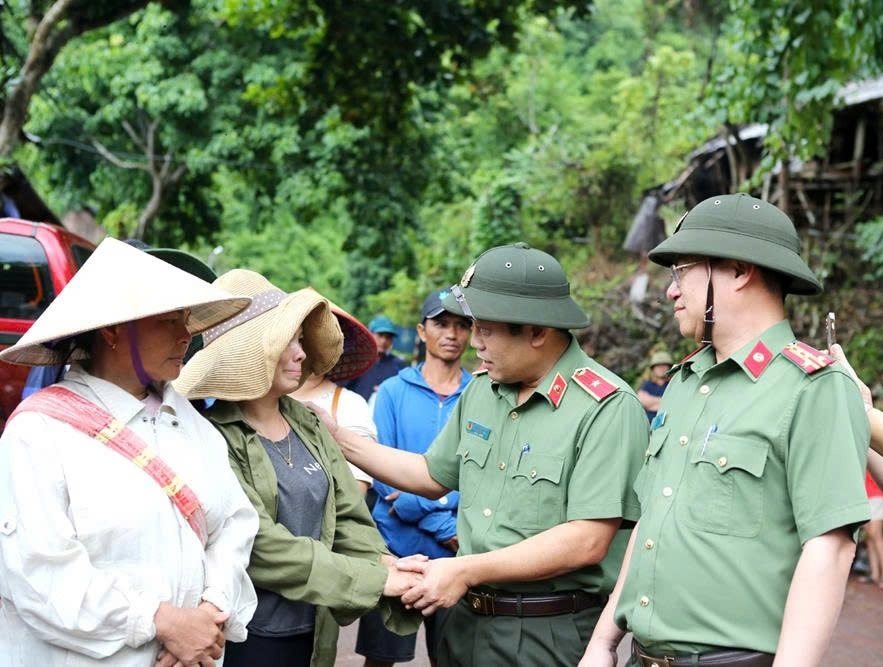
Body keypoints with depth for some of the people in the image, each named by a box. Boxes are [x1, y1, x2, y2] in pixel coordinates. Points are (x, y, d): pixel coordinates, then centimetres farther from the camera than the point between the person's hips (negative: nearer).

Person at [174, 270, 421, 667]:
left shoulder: (309, 425, 7)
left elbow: (349, 520, 3)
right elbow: (261, 548, -21)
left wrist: (389, 570, -16)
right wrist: (377, 580, -20)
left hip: (312, 635, 6)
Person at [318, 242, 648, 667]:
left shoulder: (607, 407, -16)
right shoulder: (480, 391, 8)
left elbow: (587, 542, -22)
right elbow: (434, 476, 21)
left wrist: (466, 571, -20)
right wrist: (341, 440, 14)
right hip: (467, 620, 7)